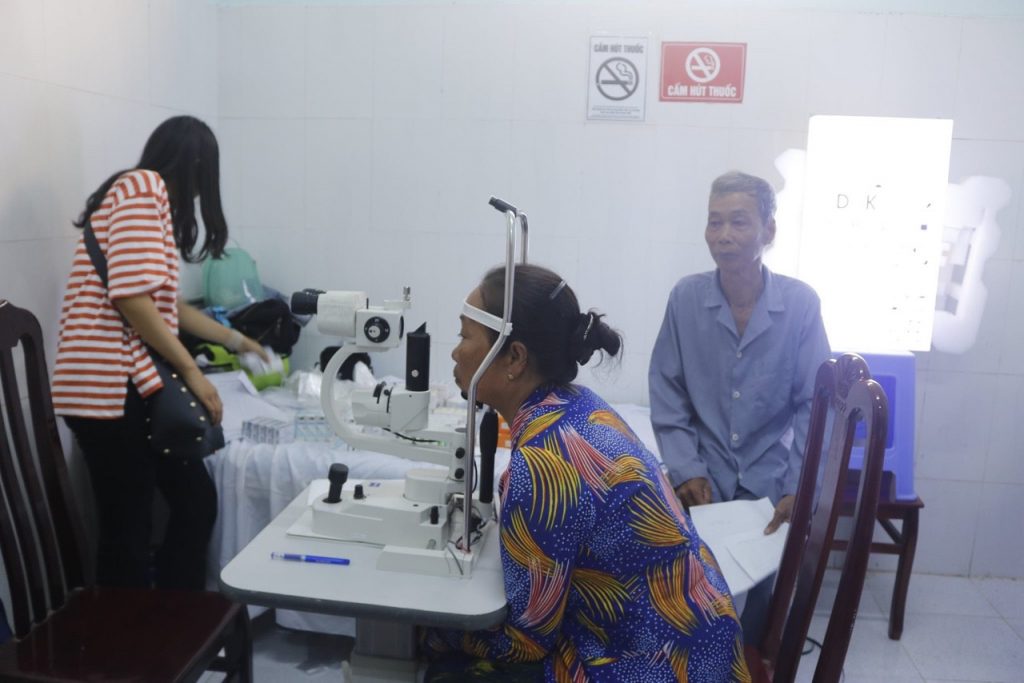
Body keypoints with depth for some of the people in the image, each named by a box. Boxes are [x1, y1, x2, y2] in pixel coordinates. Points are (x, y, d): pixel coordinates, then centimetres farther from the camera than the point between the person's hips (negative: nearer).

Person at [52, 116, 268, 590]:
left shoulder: (151, 197, 22)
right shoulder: (143, 187, -9)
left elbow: (164, 303, 30)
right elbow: (131, 295, -21)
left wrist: (233, 339, 38)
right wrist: (191, 371, -15)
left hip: (128, 385, 10)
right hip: (111, 388, -10)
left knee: (196, 501, 14)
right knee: (128, 534, -1)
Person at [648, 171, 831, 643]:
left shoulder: (801, 303, -10)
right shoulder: (685, 297, -8)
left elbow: (813, 404, -6)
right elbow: (666, 391, -3)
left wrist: (799, 488, -13)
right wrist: (684, 469, -10)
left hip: (769, 481, 0)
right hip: (702, 479, 0)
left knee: (764, 589, 1)